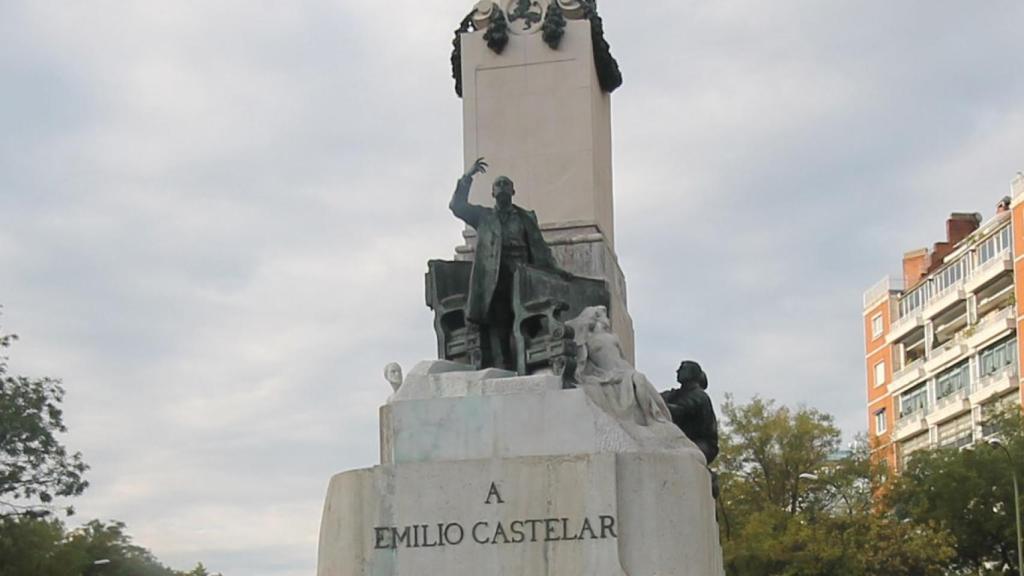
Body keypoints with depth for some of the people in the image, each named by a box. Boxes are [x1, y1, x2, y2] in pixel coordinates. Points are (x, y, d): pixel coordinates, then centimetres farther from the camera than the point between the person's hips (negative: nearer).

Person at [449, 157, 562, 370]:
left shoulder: (526, 217, 22)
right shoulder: (483, 215, 21)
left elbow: (540, 247, 16)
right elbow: (456, 206, 9)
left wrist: (554, 270, 3)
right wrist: (467, 177, 3)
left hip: (521, 279, 0)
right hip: (493, 279, 0)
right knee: (496, 329, -11)